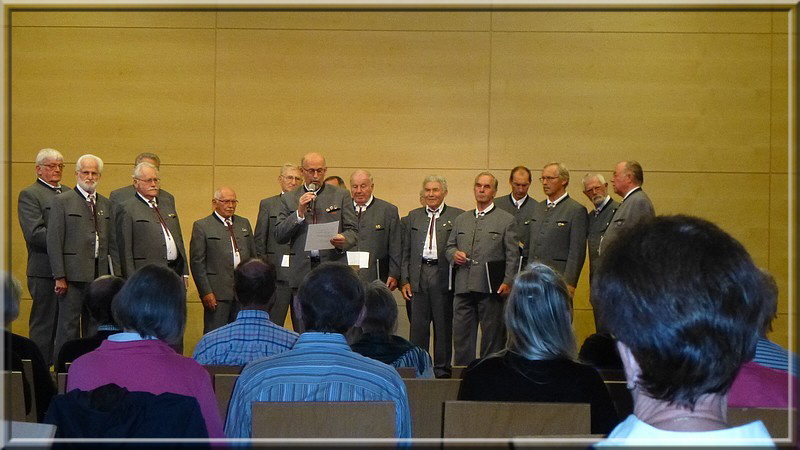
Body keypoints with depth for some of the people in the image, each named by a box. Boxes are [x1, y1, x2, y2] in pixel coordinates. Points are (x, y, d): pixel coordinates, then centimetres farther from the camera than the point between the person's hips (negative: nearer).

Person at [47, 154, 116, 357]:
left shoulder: (106, 204, 15)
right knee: (69, 325, -1)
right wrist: (59, 276, -11)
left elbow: (112, 242, 15)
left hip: (100, 275, 5)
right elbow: (54, 241, -5)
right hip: (73, 274, -5)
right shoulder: (61, 201, 0)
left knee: (95, 325, 8)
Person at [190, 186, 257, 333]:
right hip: (217, 293, -5)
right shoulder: (202, 226, -1)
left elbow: (253, 255, 18)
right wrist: (206, 292, -11)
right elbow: (197, 263, -5)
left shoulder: (244, 223, 15)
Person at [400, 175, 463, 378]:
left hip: (443, 276, -3)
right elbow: (406, 251, 12)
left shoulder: (457, 216, 2)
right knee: (418, 325, 5)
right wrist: (404, 280, 5)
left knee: (443, 325, 4)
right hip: (418, 276, 3)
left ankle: (442, 370, 14)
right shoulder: (413, 217, 13)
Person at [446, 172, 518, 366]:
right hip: (463, 287, 4)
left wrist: (508, 281, -11)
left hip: (491, 288, -4)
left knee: (492, 337, 3)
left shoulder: (506, 220, 4)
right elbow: (450, 246, 22)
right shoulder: (461, 219, 18)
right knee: (461, 336, 5)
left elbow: (513, 255, -1)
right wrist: (454, 254, -2)